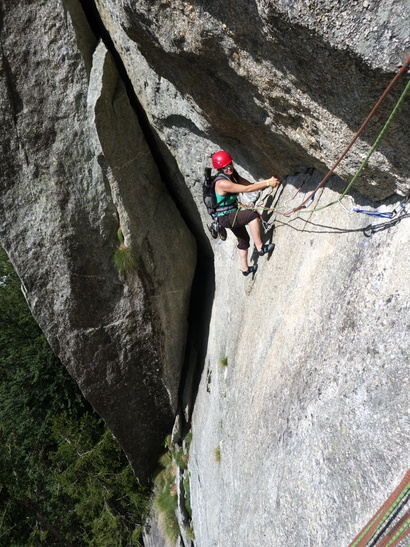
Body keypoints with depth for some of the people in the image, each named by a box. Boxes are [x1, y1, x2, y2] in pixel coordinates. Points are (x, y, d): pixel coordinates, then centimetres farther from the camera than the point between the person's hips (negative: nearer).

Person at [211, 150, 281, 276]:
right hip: (225, 217, -10)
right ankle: (260, 248, -21)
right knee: (253, 214, -30)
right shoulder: (222, 183, -27)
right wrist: (268, 184, -26)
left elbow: (250, 184, 1)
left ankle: (245, 268, 41)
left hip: (232, 215, 10)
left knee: (244, 239, 24)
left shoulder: (233, 176, 2)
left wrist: (268, 181, -12)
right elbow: (247, 189, -29)